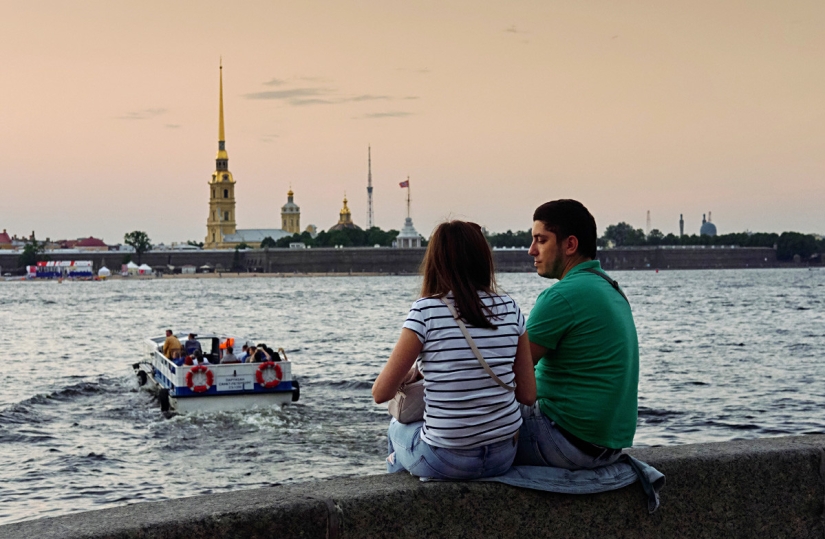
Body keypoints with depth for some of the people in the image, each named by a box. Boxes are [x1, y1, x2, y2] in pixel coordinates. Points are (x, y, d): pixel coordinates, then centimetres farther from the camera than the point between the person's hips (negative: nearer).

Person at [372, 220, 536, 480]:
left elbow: (381, 393, -8)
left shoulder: (426, 312, -13)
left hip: (446, 462, -4)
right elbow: (528, 395, 2)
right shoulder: (509, 309, -1)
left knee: (399, 427, 31)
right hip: (504, 456, 4)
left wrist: (409, 374, 12)